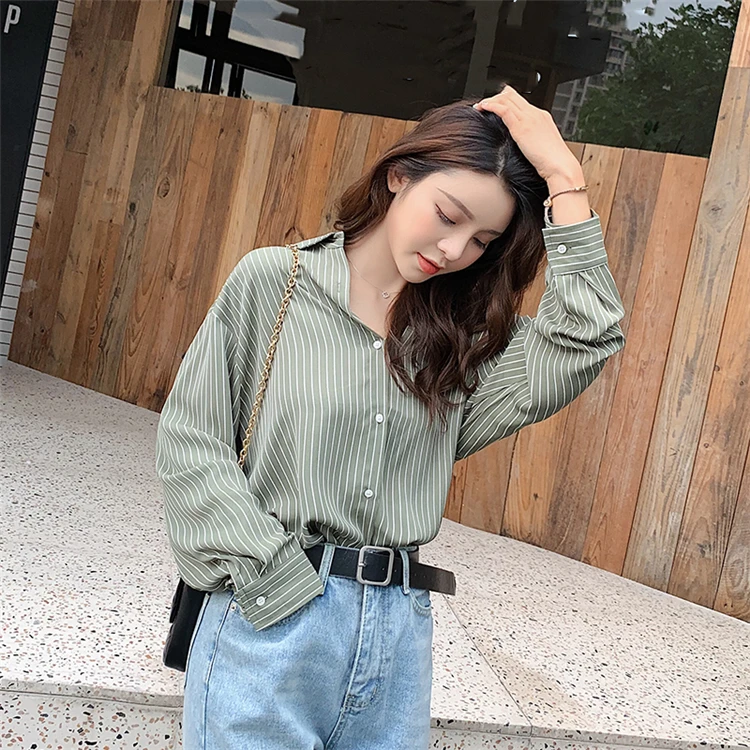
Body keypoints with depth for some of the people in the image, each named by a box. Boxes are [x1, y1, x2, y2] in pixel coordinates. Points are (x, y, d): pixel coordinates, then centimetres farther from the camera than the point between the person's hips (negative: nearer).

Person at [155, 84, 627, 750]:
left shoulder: (464, 335, 7)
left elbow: (585, 343, -9)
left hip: (399, 639, 4)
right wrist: (284, 585, -12)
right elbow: (189, 442, -6)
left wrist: (564, 178, -8)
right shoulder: (274, 281, -2)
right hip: (267, 620, -3)